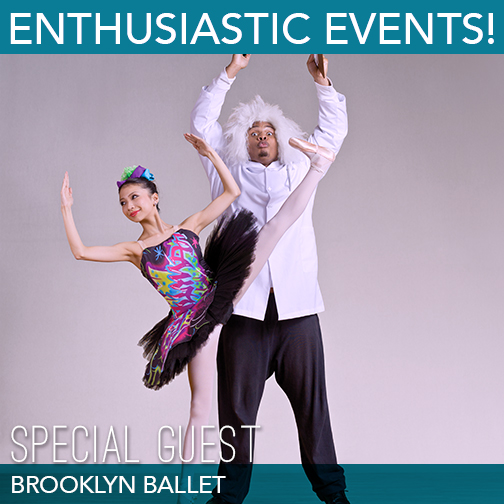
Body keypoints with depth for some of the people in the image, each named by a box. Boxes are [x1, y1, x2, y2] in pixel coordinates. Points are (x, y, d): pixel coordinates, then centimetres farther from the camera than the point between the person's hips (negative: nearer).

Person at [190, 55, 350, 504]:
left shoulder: (300, 171, 23)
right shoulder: (229, 174, 20)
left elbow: (334, 130, 28)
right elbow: (202, 123, 17)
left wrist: (322, 82, 18)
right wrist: (230, 72, 13)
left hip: (298, 308, 1)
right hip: (244, 307, -1)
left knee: (312, 405, 1)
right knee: (237, 406, 1)